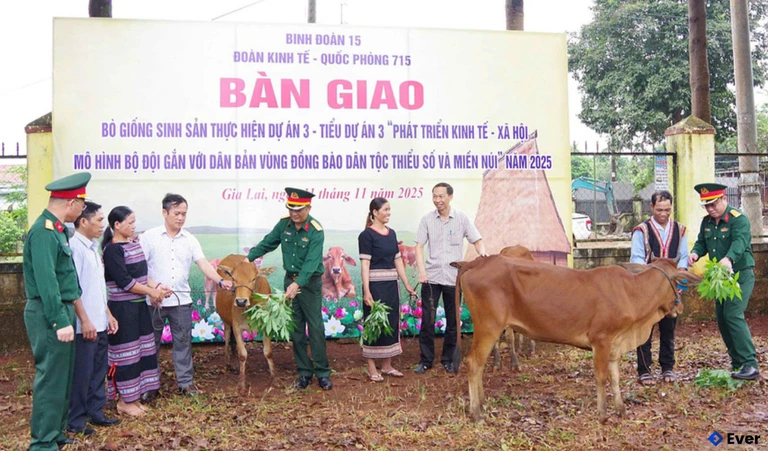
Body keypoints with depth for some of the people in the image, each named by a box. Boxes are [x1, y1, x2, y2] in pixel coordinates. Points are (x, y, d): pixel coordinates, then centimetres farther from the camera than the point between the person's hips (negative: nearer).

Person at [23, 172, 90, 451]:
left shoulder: (56, 229, 12)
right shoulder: (44, 231, -18)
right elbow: (46, 281, -24)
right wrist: (60, 321, -25)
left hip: (61, 311, 10)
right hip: (49, 315, -10)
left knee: (62, 377, 17)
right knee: (51, 378, -3)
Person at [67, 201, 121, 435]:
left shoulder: (93, 247, 12)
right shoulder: (75, 247, -15)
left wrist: (108, 314, 17)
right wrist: (85, 321, -19)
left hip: (99, 323, 9)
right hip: (85, 325, -9)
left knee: (99, 369, 15)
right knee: (82, 372, 2)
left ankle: (95, 411, 27)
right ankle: (75, 420, 14)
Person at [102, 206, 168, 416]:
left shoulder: (134, 244, 10)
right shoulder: (112, 249, -15)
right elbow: (124, 281, -20)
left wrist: (157, 287, -1)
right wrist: (152, 292, -13)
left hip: (139, 305, 8)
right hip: (122, 308, -8)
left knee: (141, 350, 13)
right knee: (126, 353, 0)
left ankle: (133, 397, 24)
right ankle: (125, 401, 13)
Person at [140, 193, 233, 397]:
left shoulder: (190, 239, 4)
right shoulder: (149, 237, -3)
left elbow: (203, 263, -5)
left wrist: (220, 280, -21)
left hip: (181, 300, 2)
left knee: (183, 342, 9)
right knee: (151, 344, 9)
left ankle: (186, 382, 20)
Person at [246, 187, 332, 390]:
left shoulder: (316, 231, -19)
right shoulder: (284, 223, -2)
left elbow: (312, 262, -28)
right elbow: (267, 243, 11)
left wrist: (298, 284, -39)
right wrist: (249, 258, 2)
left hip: (310, 282, -5)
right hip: (290, 280, 5)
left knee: (315, 328, -2)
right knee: (296, 329, 9)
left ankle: (322, 373, 9)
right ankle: (304, 372, 19)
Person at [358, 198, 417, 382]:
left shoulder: (391, 233, 11)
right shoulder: (367, 235, -9)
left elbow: (398, 260, 14)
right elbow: (365, 264, -14)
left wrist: (407, 285, 12)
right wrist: (366, 291, -20)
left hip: (391, 285, 7)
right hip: (375, 285, -7)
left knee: (391, 323, 10)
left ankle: (387, 365, 22)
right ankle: (372, 368, 9)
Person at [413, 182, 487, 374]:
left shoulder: (461, 218, 1)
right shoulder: (427, 219, 1)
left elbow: (477, 240, 1)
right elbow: (419, 247, -1)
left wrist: (482, 252, -21)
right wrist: (421, 270, -14)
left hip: (454, 278, 0)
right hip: (431, 277, 0)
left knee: (452, 321, 9)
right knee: (427, 320, 2)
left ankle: (448, 359, 23)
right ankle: (426, 360, 14)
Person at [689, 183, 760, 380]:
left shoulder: (739, 219, -16)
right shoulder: (707, 222, 6)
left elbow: (739, 242, -32)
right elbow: (701, 243, 9)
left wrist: (729, 259, -51)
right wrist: (695, 253, -15)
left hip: (740, 276, -8)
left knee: (733, 316, -19)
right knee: (722, 319, 10)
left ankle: (750, 365, -14)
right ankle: (737, 364, 21)